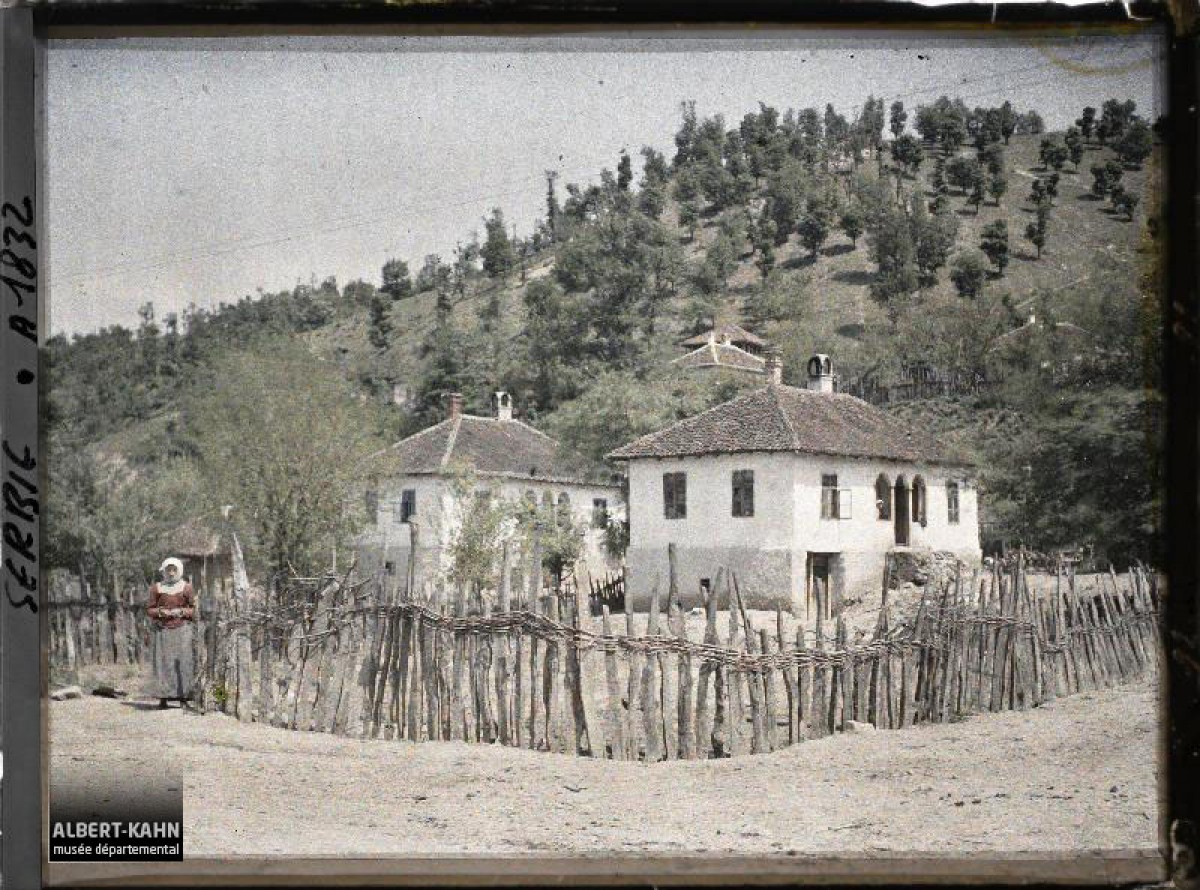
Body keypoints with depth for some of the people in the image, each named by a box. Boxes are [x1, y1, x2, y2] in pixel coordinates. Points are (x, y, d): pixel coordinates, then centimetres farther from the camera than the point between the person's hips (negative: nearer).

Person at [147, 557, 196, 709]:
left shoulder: (187, 588, 4)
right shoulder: (157, 588, 7)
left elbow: (194, 609, 7)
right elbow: (149, 610, 10)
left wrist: (180, 612, -9)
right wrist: (160, 612, -9)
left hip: (182, 630, -1)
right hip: (162, 630, 1)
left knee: (183, 662, -5)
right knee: (162, 663, -3)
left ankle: (183, 697, -3)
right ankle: (163, 698, -2)